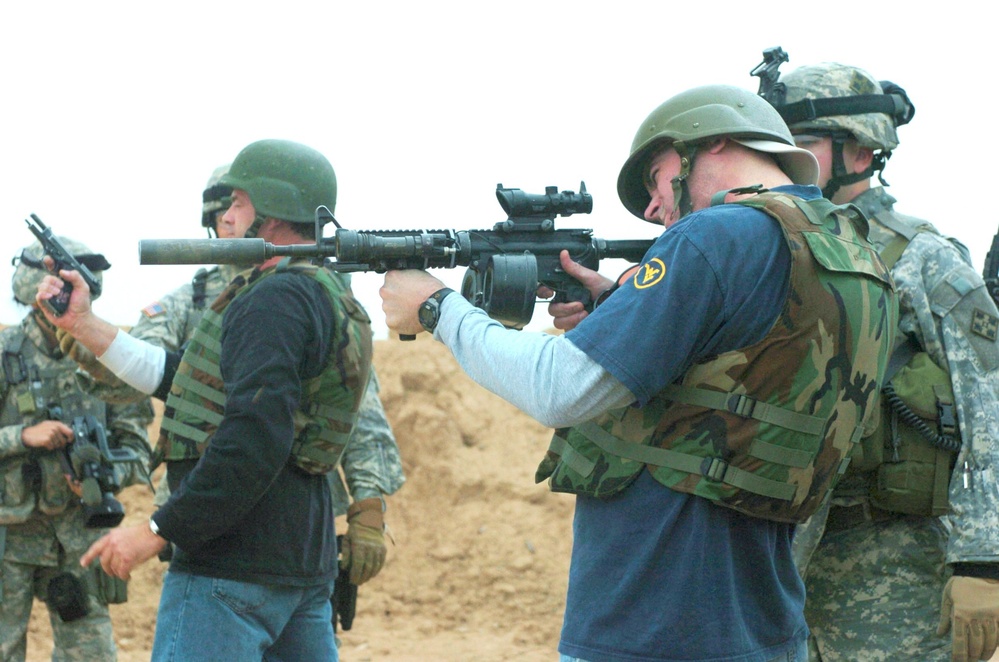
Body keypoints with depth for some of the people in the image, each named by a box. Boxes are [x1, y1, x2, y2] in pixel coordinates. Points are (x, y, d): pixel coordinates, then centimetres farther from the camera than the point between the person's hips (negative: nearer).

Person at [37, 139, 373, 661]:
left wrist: (157, 531, -19)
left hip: (235, 563, -10)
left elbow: (254, 444, -24)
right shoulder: (324, 297, 17)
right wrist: (83, 324, 17)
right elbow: (178, 378, 19)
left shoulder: (276, 298, -14)